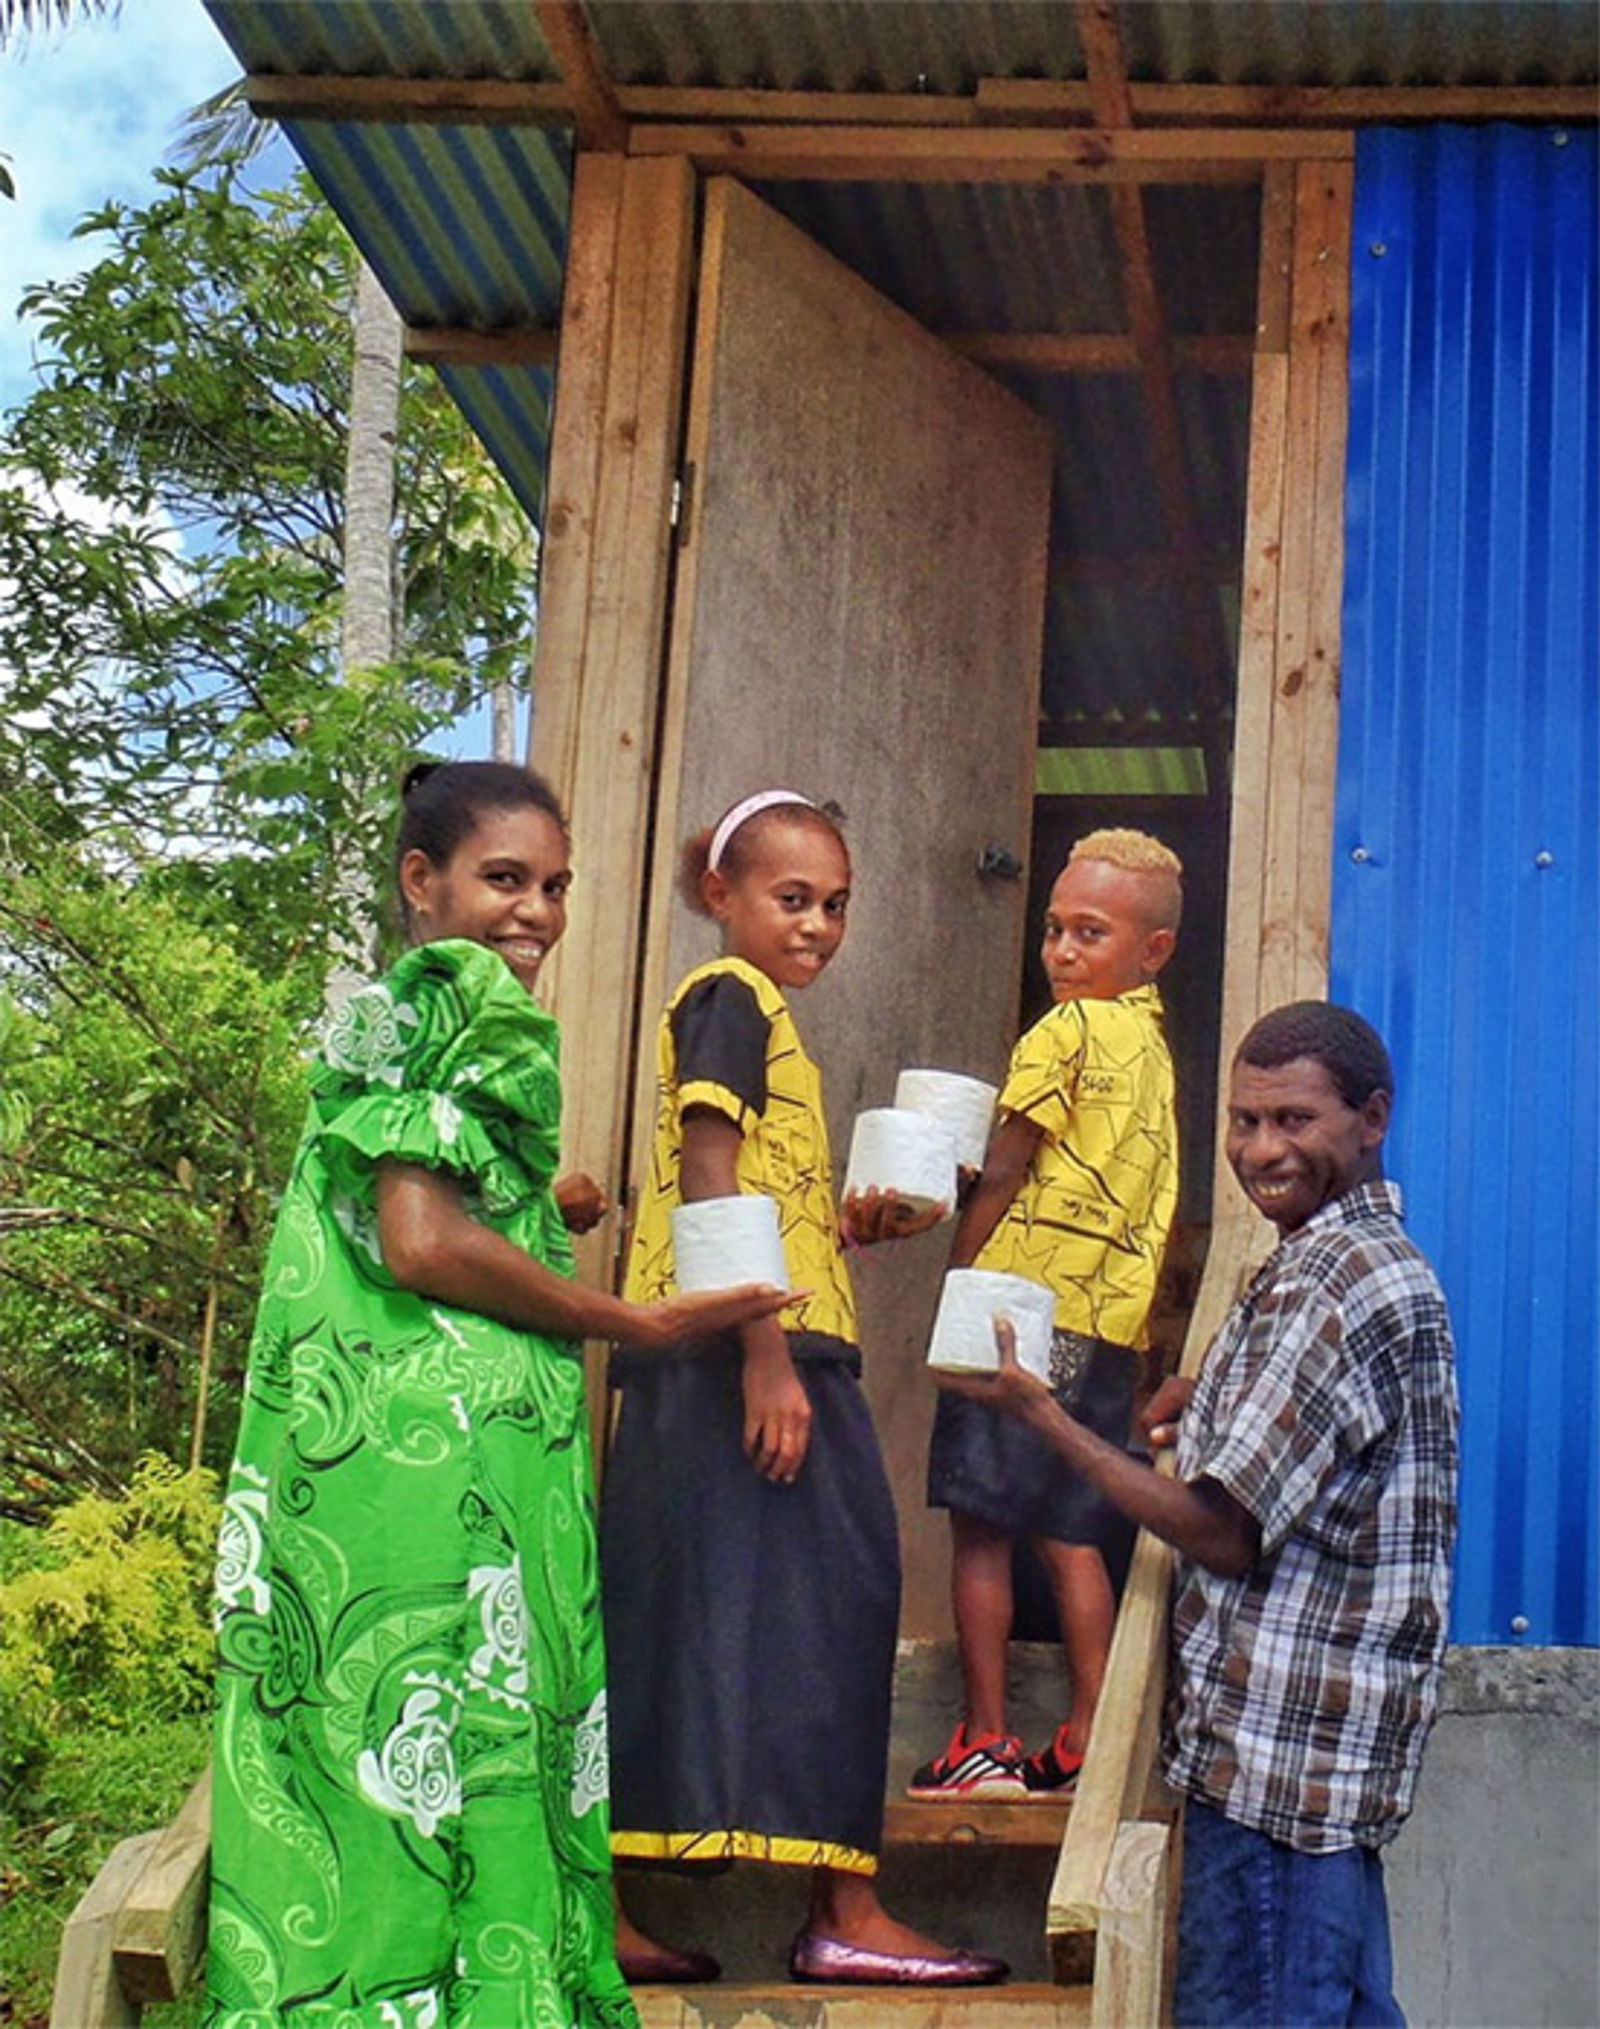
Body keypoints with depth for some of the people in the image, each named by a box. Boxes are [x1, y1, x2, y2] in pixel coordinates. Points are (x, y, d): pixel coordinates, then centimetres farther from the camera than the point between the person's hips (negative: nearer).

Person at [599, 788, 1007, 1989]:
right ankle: (845, 1910, -5)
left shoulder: (756, 1010, 24)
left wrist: (849, 1226, 11)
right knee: (825, 1594, -8)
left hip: (761, 1358, 10)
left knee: (663, 1620, 7)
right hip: (754, 1359, -10)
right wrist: (765, 1357, -21)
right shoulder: (731, 996, -5)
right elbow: (708, 1181, -16)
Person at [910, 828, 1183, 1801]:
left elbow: (1003, 1180, -6)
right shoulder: (1153, 1046, 15)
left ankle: (987, 1744, -3)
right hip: (1114, 1320, 8)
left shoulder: (1065, 1033, -7)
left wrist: (956, 1282, 3)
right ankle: (1087, 1744, 8)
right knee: (1072, 1536, 11)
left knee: (980, 1527, -3)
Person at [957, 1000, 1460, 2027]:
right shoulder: (1381, 1257, 17)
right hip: (1339, 1746, 11)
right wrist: (1219, 1402, 12)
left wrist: (1038, 1411, -12)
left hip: (1277, 1741, -11)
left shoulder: (1328, 1282, -16)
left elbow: (1222, 1533, -18)